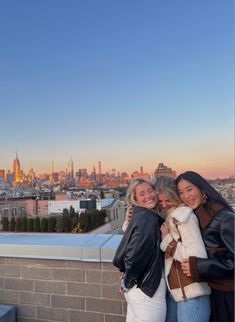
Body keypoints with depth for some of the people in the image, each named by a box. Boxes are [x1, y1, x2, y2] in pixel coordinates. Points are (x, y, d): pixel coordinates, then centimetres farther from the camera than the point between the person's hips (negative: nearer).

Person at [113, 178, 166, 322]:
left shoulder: (139, 216, 6)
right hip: (148, 289, -8)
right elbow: (135, 253, -25)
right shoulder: (148, 218, -19)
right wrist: (129, 281, -11)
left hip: (139, 288, 8)